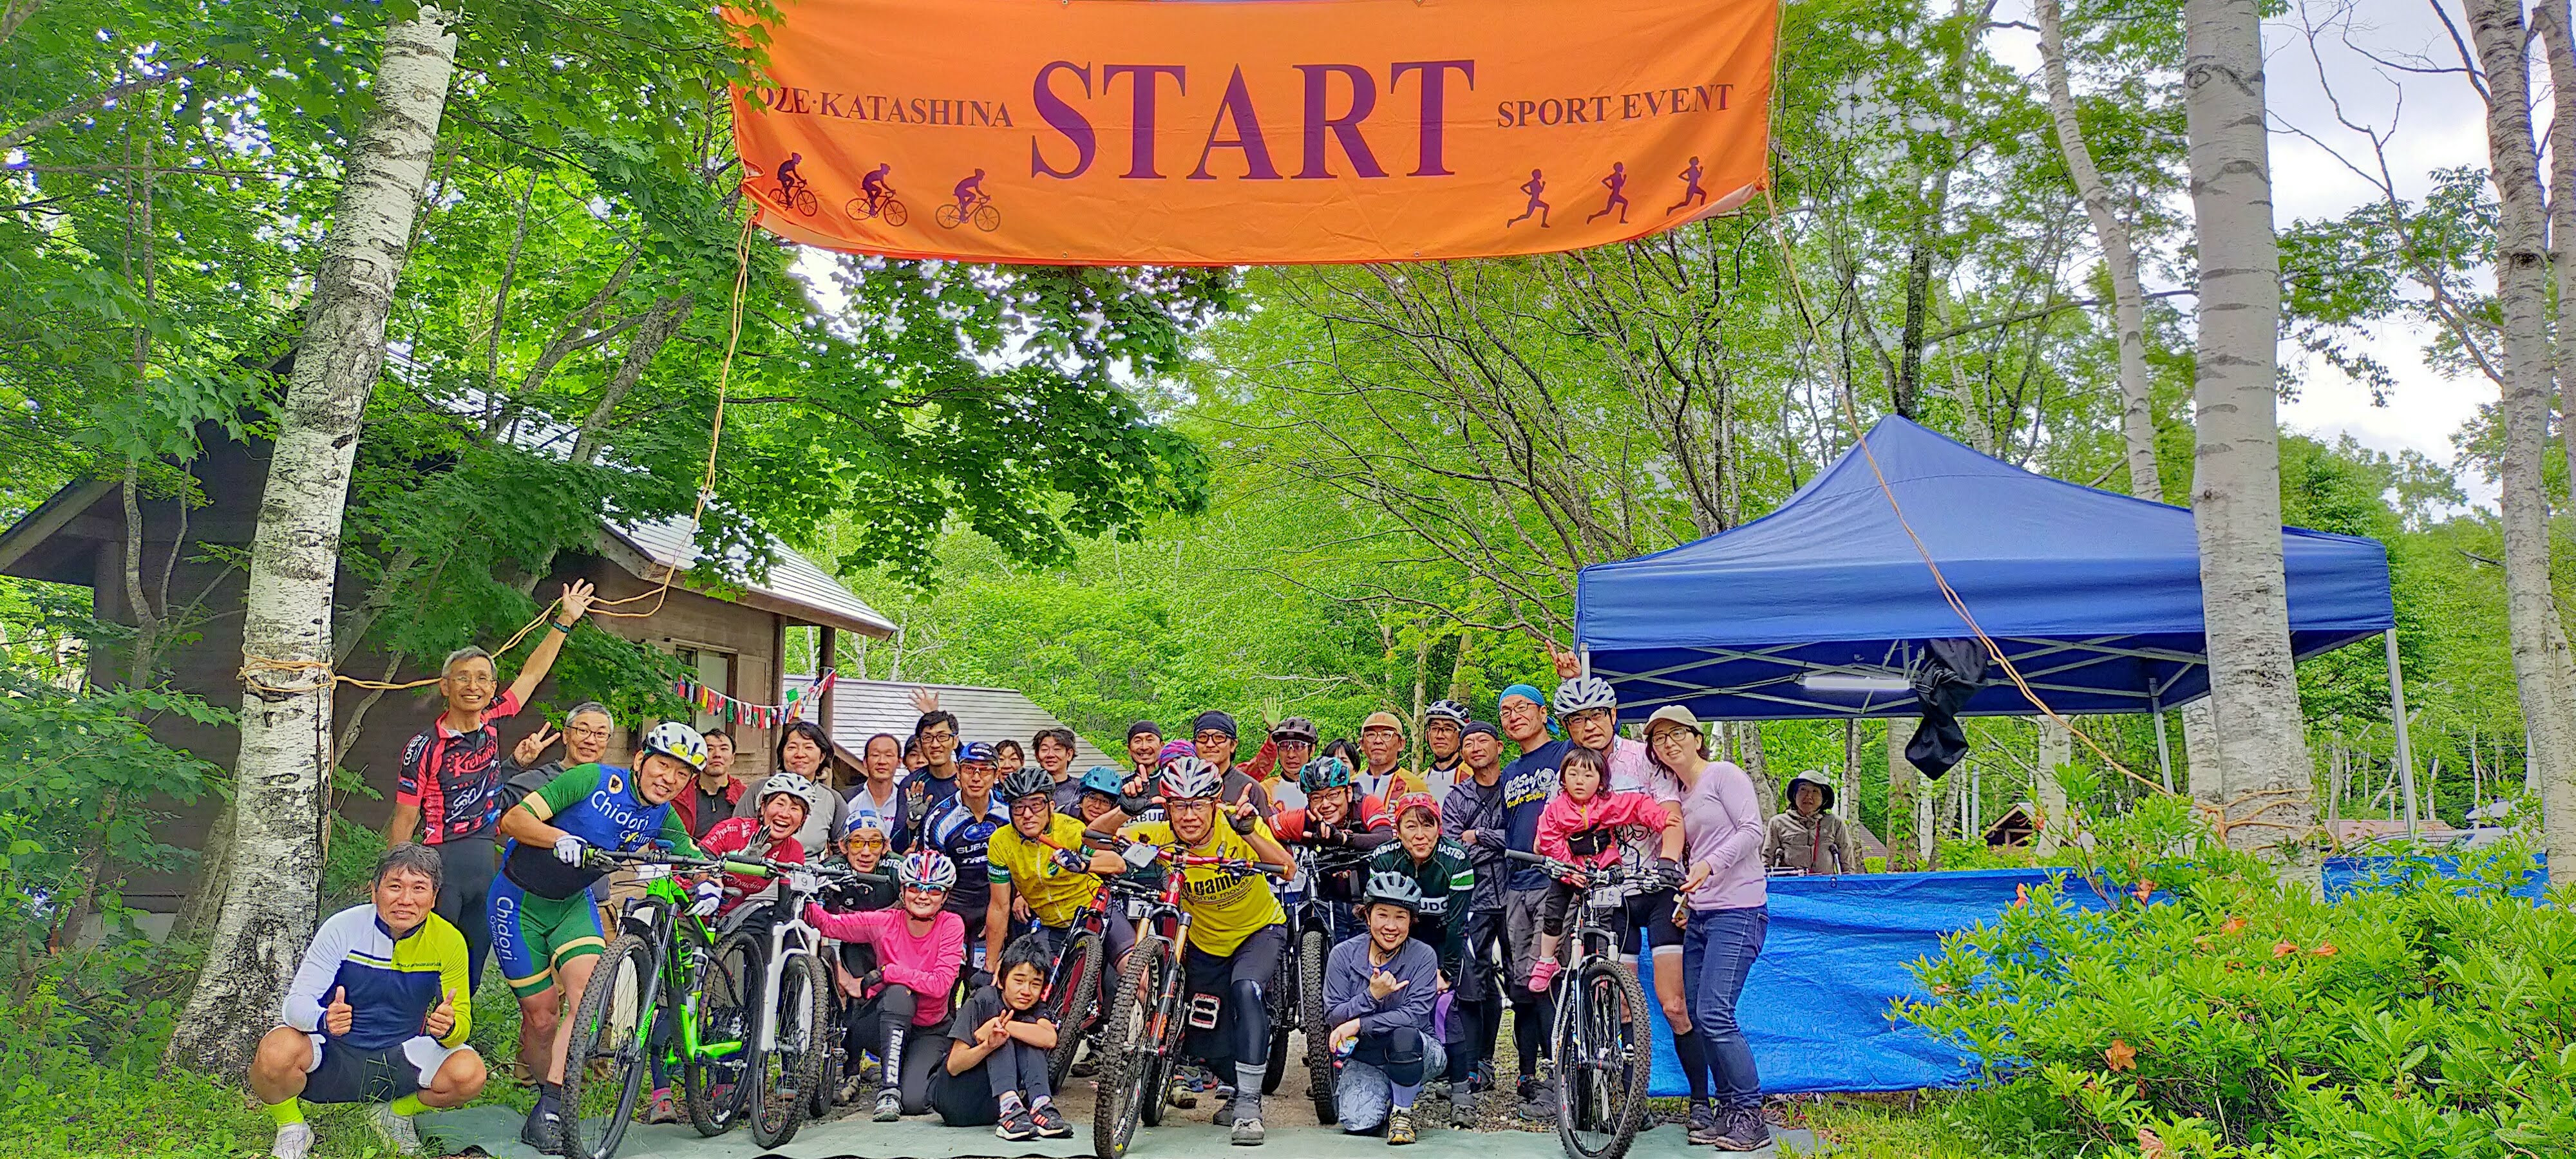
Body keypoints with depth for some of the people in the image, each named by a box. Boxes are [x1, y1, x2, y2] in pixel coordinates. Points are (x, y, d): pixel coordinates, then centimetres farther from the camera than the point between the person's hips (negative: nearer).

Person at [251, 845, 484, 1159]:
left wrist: (450, 1027, -34)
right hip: (331, 1054, -1)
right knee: (276, 1054, -34)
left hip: (399, 1058, 2)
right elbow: (296, 1002, -18)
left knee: (469, 1073, -26)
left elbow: (463, 1020, -7)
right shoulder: (343, 928, -15)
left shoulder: (449, 942, -10)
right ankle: (292, 1129, 1)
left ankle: (398, 1114, 8)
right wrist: (324, 1020, -42)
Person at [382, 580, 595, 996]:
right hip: (440, 865, -5)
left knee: (470, 975, 11)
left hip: (487, 864, 5)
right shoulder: (423, 745, -8)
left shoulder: (492, 723, 5)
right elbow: (404, 822, -5)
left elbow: (532, 673, 14)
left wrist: (565, 621, 13)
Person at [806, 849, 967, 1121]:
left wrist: (885, 972, -25)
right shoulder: (885, 922, -10)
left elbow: (940, 984, -24)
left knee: (913, 1101, -22)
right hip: (885, 1022, 0)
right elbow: (829, 924, -13)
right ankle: (889, 1088, -26)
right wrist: (806, 902, -33)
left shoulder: (951, 925, -14)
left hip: (929, 1027, 0)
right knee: (899, 992, -34)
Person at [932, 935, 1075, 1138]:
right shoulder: (985, 1000, -13)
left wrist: (999, 1025, -32)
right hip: (954, 1098, -3)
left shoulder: (1033, 1010, 0)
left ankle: (1040, 1107, -33)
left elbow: (1050, 1039, -25)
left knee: (1026, 1030, -15)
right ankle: (1009, 1108, -43)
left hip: (990, 1106, 4)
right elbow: (953, 1066, -19)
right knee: (1002, 1037, -23)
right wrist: (987, 1045, -39)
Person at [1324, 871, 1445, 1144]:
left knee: (1404, 1035, -37)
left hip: (1416, 1052, -2)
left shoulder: (1423, 956, -12)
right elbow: (1333, 1016, -10)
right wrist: (1372, 996, -26)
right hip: (1363, 1055, 2)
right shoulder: (1343, 954, -7)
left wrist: (1358, 1024, -26)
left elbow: (1415, 1015, -21)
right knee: (1358, 1122, -23)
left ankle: (1402, 1111, -9)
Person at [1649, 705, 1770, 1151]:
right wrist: (1684, 897, 11)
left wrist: (1709, 864, -25)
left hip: (1737, 911, -8)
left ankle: (1750, 1117, -7)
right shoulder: (1680, 796, 19)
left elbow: (1752, 830, -14)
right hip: (1699, 916, 8)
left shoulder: (1723, 774, -3)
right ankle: (1728, 1111, 14)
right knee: (1695, 1016, 4)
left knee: (1713, 1014, -17)